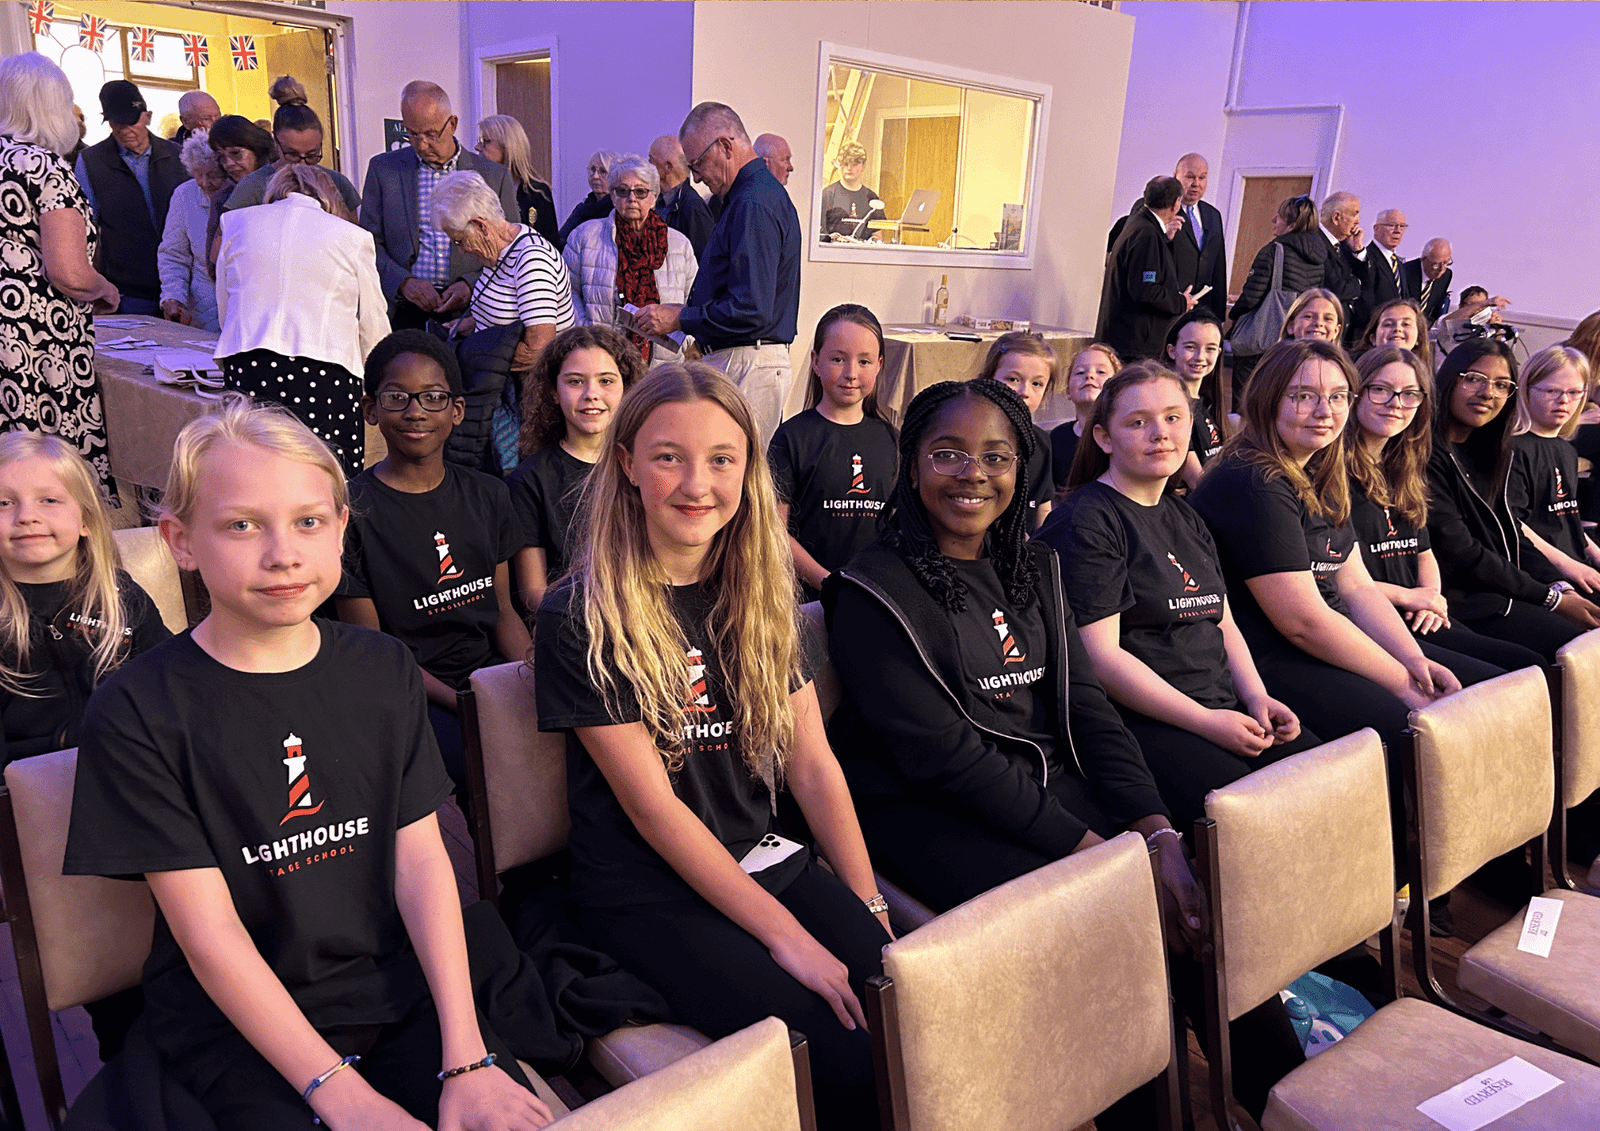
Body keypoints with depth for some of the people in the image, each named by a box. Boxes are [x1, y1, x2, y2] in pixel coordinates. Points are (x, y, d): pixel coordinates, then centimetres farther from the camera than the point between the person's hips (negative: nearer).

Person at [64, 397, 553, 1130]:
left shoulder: (383, 670, 2)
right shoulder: (136, 712, -10)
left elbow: (422, 859, -2)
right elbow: (209, 934, -12)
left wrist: (467, 1057, -10)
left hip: (396, 992, 3)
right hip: (234, 1025, -2)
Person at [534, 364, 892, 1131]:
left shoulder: (761, 592, 6)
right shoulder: (579, 616, -10)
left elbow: (813, 763, 5)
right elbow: (652, 806, -13)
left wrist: (869, 909, -4)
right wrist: (785, 935, -15)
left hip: (764, 861, 5)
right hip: (648, 894, -4)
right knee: (850, 1062, -22)